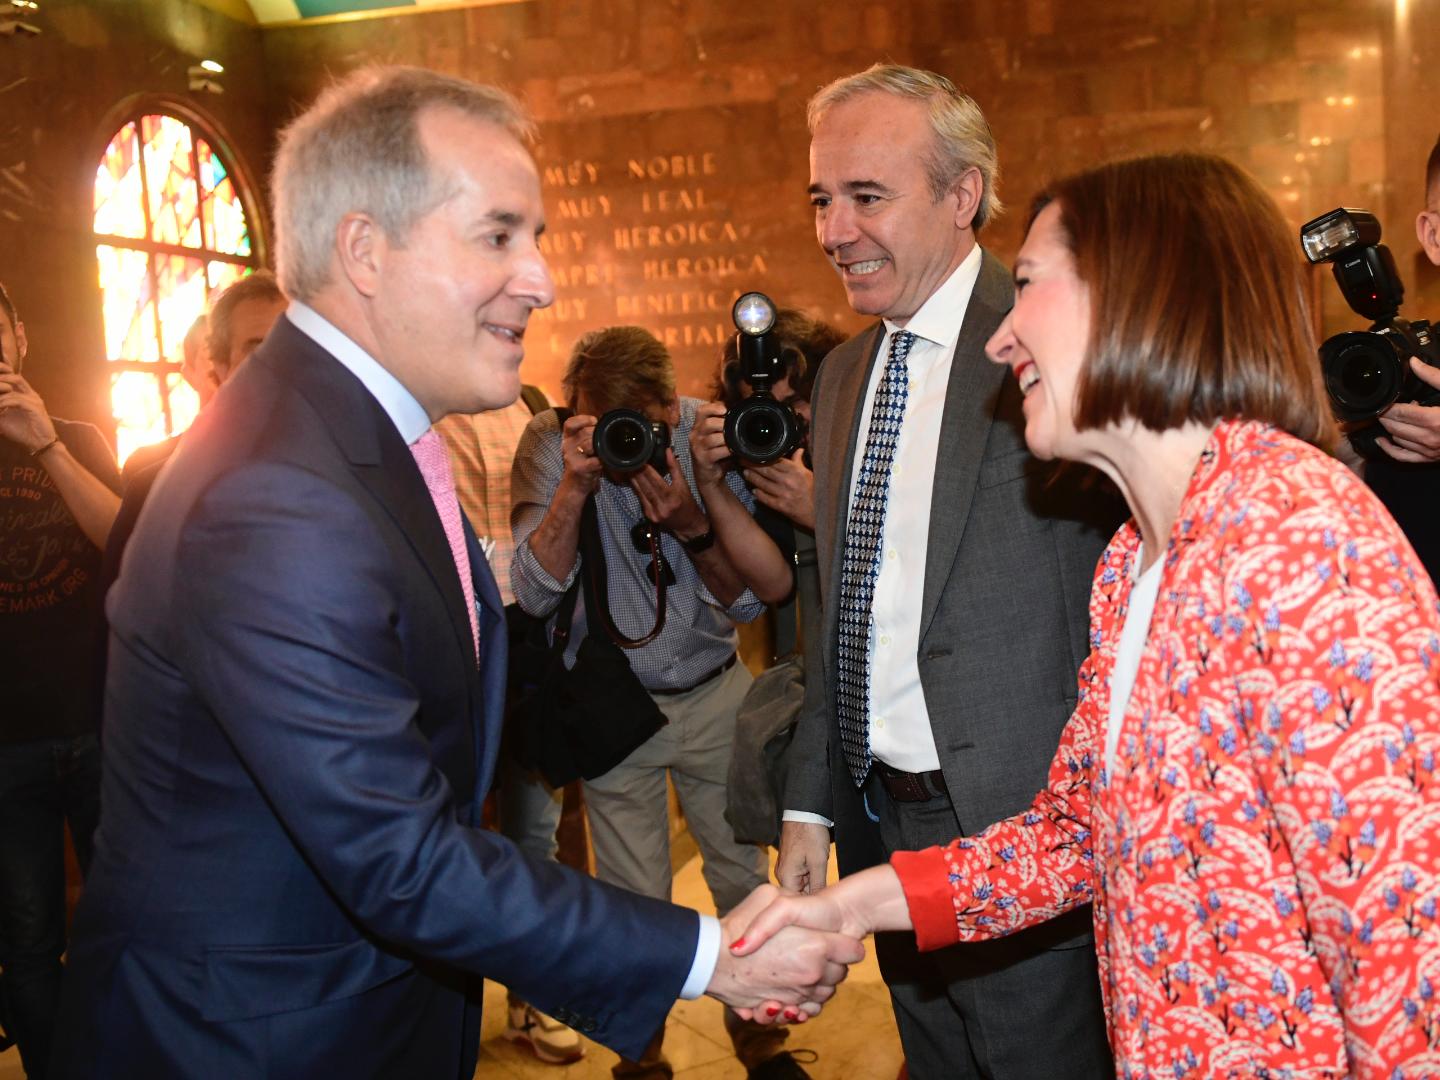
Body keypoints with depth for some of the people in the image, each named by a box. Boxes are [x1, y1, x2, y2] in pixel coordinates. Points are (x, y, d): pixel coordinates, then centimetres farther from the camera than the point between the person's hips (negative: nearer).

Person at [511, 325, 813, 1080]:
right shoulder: (549, 444, -11)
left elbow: (749, 601, -8)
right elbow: (535, 594, -18)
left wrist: (693, 528, -27)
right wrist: (575, 487, -31)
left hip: (715, 697, 1)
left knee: (744, 877, 11)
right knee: (633, 899, 7)